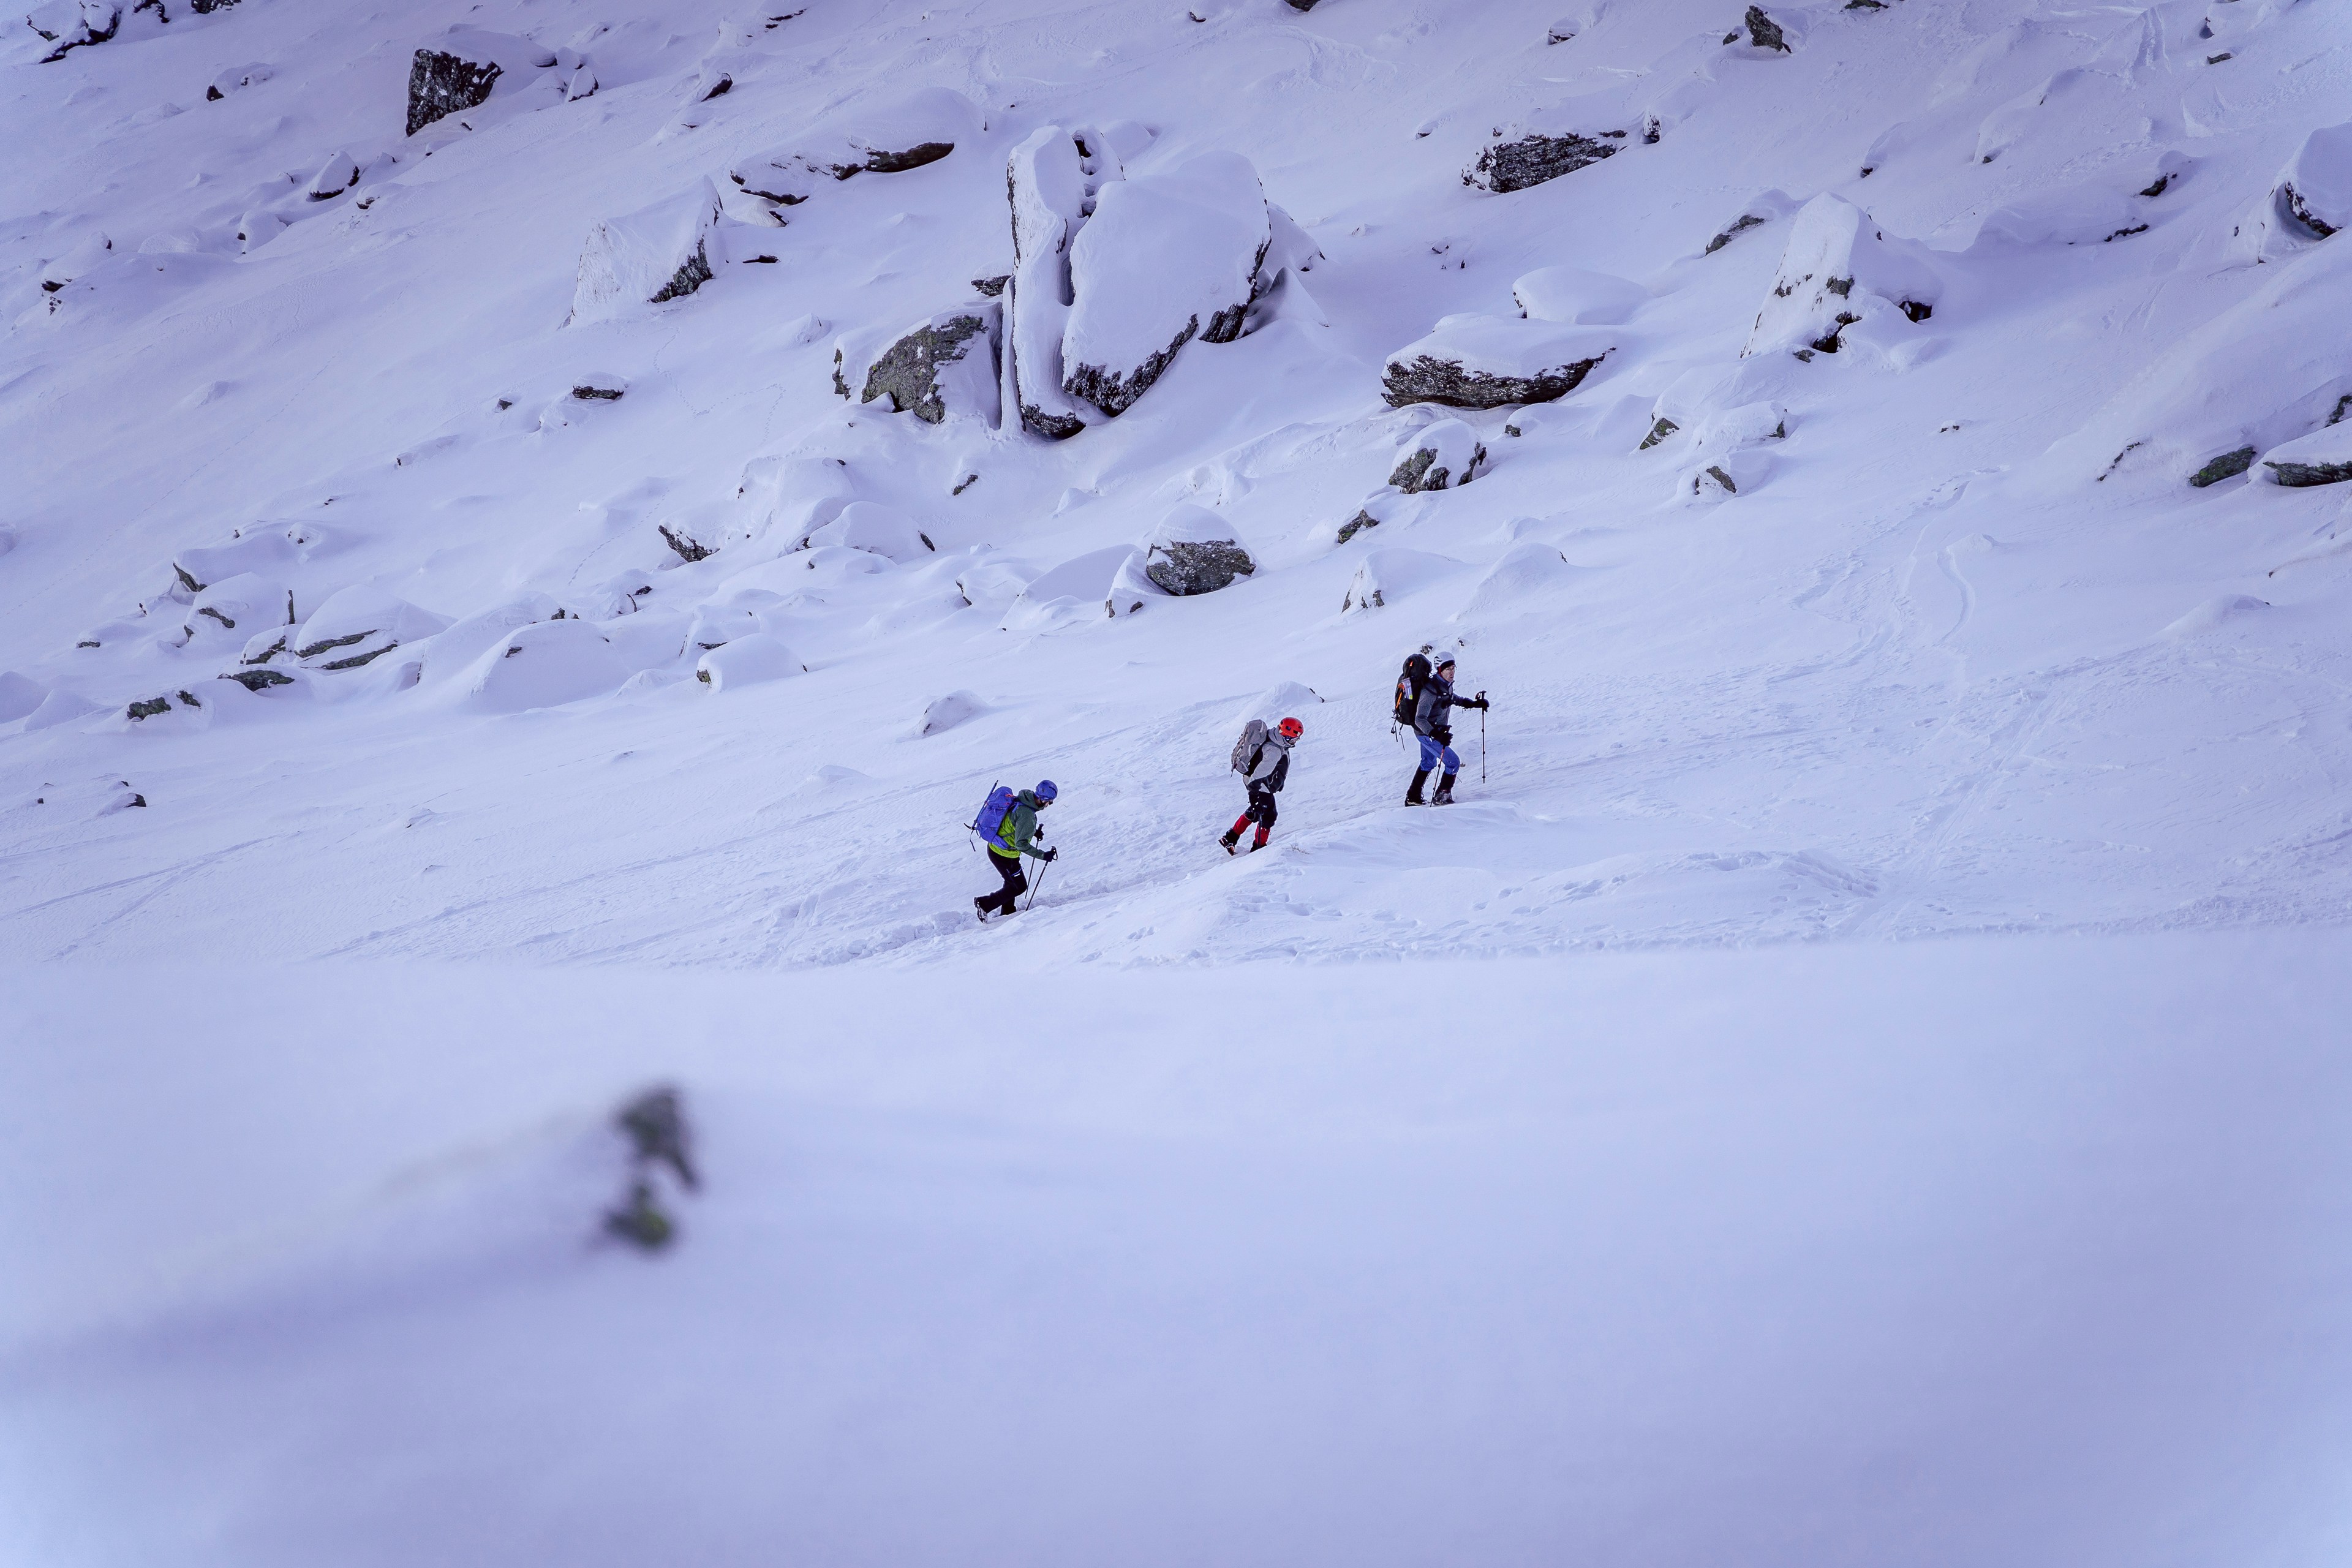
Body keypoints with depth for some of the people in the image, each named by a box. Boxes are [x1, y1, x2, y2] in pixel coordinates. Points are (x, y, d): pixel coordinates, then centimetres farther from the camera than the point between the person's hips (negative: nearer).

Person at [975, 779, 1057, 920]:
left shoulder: (1020, 800, -3)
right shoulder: (1027, 814, -31)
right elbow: (1021, 844, -30)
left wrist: (1034, 832, 14)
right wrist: (1043, 855, -28)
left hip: (995, 848, 9)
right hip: (1004, 855, -9)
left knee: (1012, 882, 27)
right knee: (1019, 886, 9)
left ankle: (1007, 912, 43)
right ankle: (984, 904, 15)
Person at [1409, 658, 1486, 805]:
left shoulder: (1446, 685, -4)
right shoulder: (1431, 690, -31)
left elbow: (1451, 699, 20)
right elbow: (1420, 719, -34)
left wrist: (1474, 703, 13)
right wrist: (1436, 735, -46)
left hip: (1433, 731, 10)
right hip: (1427, 733, -10)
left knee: (1428, 763, 26)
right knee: (1454, 763, -8)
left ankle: (1413, 797, 39)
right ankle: (1442, 797, 6)